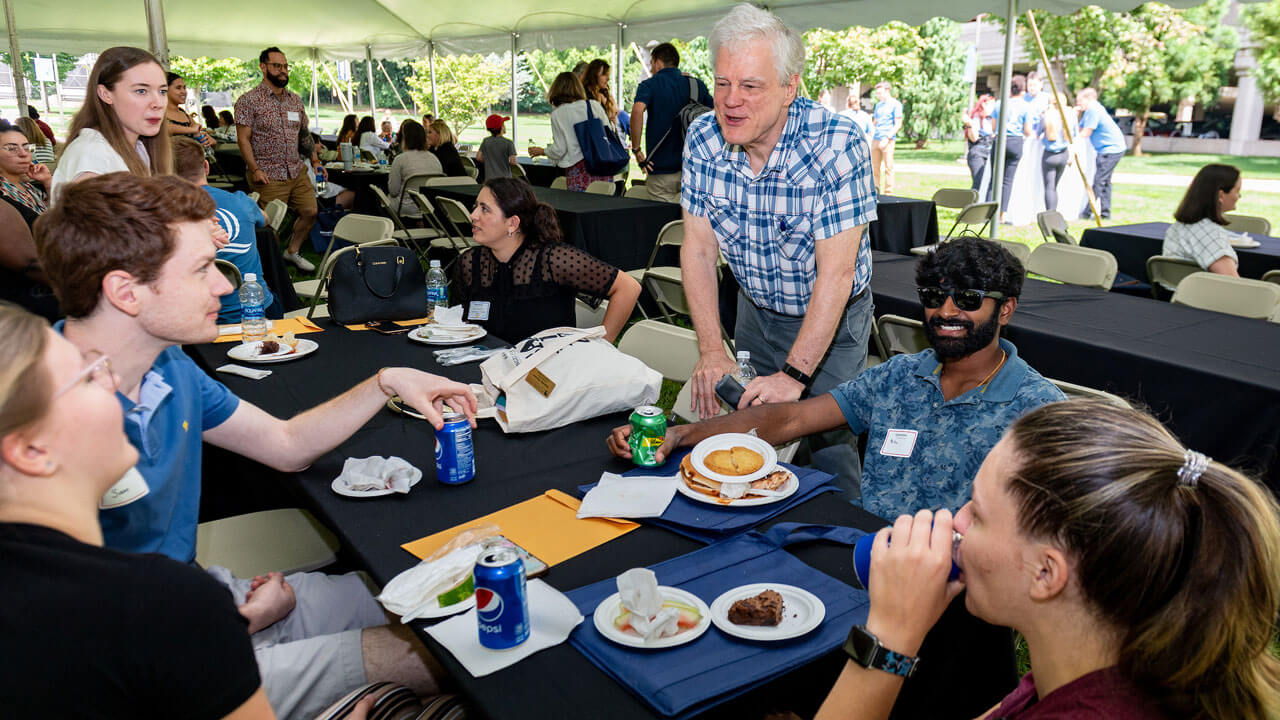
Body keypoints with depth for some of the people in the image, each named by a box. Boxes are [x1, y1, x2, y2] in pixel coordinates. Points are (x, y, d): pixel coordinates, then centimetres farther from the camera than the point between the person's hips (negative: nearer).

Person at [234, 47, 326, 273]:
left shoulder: (296, 101, 13)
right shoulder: (249, 100, -6)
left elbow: (306, 134, 22)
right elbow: (243, 138, -9)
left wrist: (315, 161, 12)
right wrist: (255, 170, -17)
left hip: (298, 171, 6)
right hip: (269, 175, -6)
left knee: (310, 211, 7)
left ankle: (293, 250, 27)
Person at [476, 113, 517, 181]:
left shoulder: (485, 141, 3)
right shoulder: (508, 142, -7)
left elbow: (478, 157, 1)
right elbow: (513, 162, -11)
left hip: (490, 178, 3)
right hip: (505, 177, -3)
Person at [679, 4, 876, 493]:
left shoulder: (836, 144, -28)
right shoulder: (702, 139, -13)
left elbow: (836, 273, -29)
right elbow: (699, 251, -10)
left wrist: (794, 375, -30)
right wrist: (711, 352, -16)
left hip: (831, 318, -4)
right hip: (756, 309, 4)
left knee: (828, 444, -2)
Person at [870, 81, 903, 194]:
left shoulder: (895, 104, -2)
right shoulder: (878, 105, 19)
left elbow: (898, 125, -8)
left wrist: (887, 138, -17)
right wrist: (872, 134, 10)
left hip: (888, 140, -7)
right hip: (876, 140, 7)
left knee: (888, 167, -6)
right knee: (875, 167, 8)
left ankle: (889, 193, -4)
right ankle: (876, 191, 16)